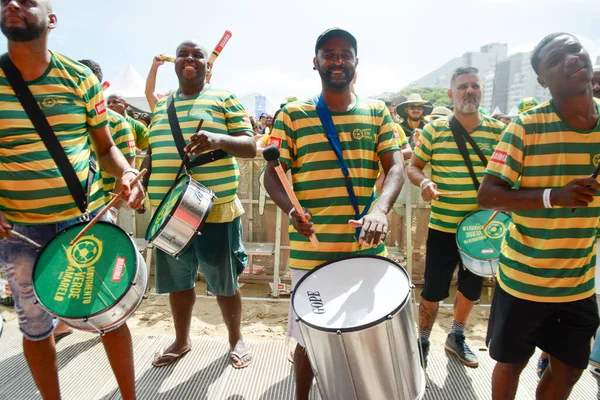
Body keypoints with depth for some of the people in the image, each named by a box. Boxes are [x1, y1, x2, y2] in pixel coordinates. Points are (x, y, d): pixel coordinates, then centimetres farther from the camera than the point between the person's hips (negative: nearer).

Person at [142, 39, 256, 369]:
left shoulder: (224, 99, 1)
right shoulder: (161, 105, 16)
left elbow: (250, 147, -6)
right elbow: (152, 151, 20)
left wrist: (218, 138, -25)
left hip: (216, 208, -4)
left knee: (224, 281, 7)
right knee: (177, 280, 15)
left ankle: (236, 340, 30)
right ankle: (181, 340, 36)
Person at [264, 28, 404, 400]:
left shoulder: (378, 112, 8)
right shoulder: (293, 115, 3)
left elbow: (396, 167, -3)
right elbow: (272, 172, 1)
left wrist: (380, 209, -23)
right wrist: (291, 208, -20)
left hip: (366, 249, 2)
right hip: (311, 251, -1)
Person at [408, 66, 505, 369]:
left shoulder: (498, 130, 0)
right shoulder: (434, 129, -5)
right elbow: (413, 167, 0)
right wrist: (423, 182, -21)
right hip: (443, 227, -3)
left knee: (471, 289, 18)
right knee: (433, 291, 5)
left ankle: (457, 337, 43)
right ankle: (423, 341, 29)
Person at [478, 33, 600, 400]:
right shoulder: (525, 127, -16)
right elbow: (487, 195, -18)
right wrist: (553, 196, -29)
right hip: (523, 279, -4)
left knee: (569, 369, 19)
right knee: (511, 363, 15)